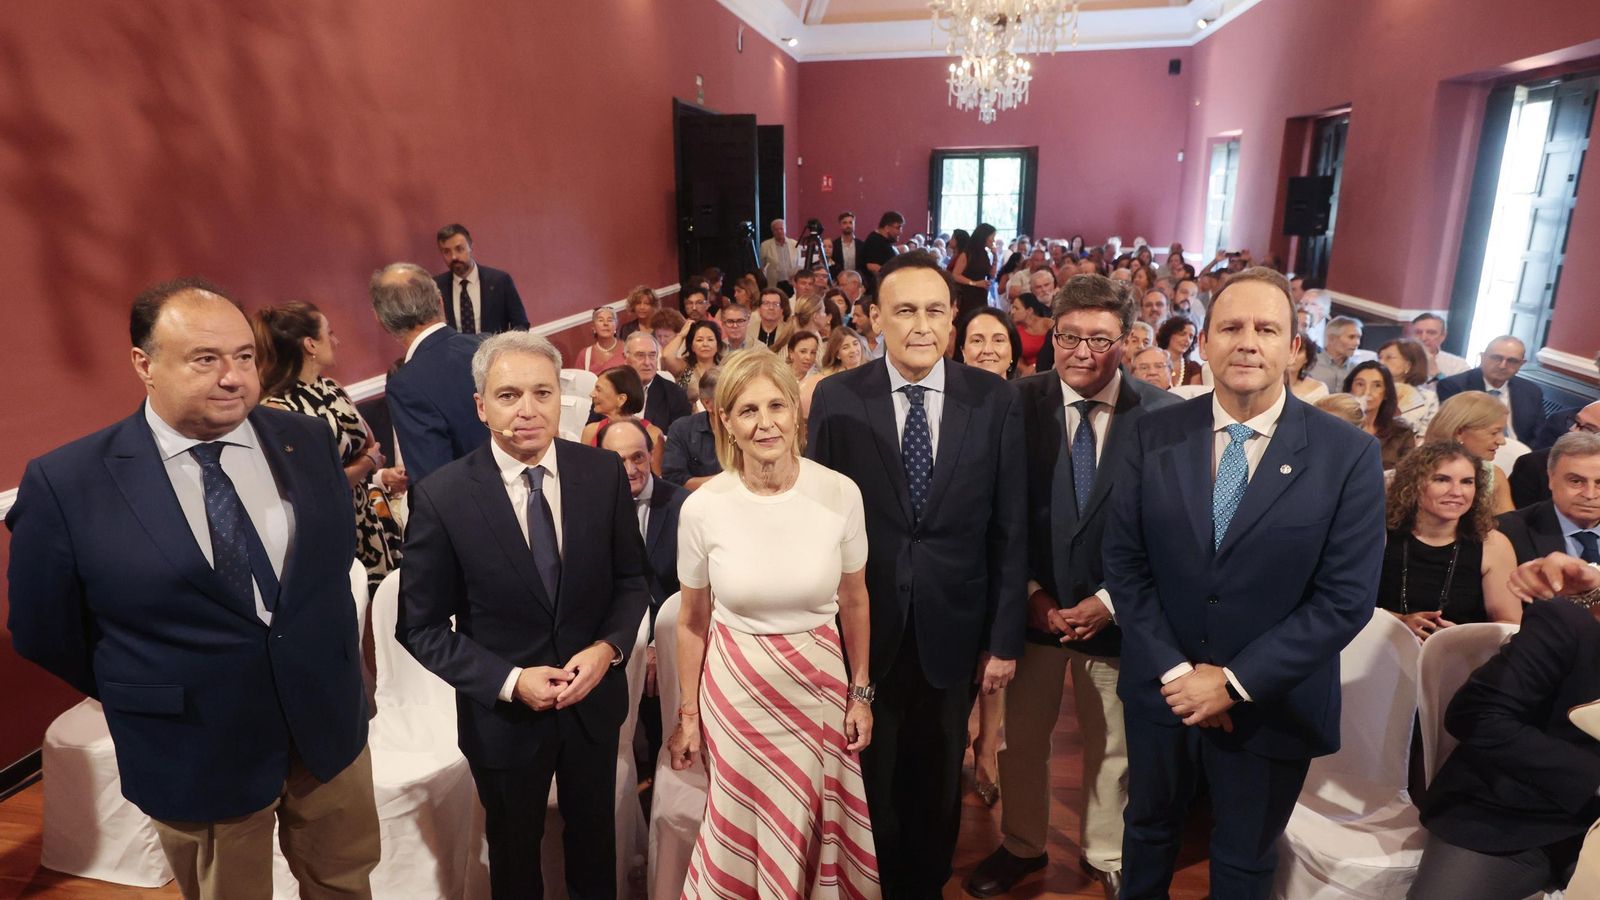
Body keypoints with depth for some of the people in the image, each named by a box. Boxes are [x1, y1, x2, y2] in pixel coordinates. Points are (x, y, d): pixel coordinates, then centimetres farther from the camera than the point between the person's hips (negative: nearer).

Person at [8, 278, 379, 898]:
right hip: (196, 757, -2)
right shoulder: (65, 483, -14)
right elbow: (43, 631, -2)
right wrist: (143, 701, 6)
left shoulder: (308, 441, -5)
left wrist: (321, 655, 8)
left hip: (331, 724, 3)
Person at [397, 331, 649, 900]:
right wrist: (509, 680, -20)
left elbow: (632, 579, -1)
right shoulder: (441, 498, -18)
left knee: (594, 839, 26)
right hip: (503, 713, -1)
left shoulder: (604, 473, -12)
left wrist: (607, 647, -18)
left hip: (594, 698, 2)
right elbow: (421, 626, -11)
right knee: (514, 853, 25)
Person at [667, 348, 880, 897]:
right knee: (742, 827, 16)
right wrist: (688, 715, 5)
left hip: (819, 681, 1)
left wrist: (861, 692, 6)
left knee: (816, 822, 17)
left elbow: (854, 603, 1)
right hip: (736, 686, 0)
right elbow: (692, 621, -1)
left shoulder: (840, 494, -13)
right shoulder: (703, 507, -13)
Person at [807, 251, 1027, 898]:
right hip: (863, 629, 0)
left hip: (952, 631, 1)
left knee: (937, 784, 21)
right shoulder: (837, 399, -8)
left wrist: (1004, 638, -2)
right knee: (869, 783, 19)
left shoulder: (994, 401, -6)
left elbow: (1008, 528, -3)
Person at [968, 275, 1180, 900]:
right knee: (1022, 738, 16)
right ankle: (1022, 846, 41)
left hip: (1114, 611, 0)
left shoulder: (1163, 414, -10)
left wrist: (1108, 600, -11)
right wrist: (1031, 594, -10)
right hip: (1032, 605, 1)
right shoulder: (1018, 403, -9)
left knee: (1111, 745, 19)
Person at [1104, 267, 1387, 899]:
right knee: (1148, 831, 24)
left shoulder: (1349, 455, -12)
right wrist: (1175, 670, -14)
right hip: (1161, 691, 1)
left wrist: (1236, 681, -17)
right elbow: (1123, 561, -6)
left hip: (1272, 705, -1)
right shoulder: (1156, 437, -7)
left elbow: (1346, 598, -14)